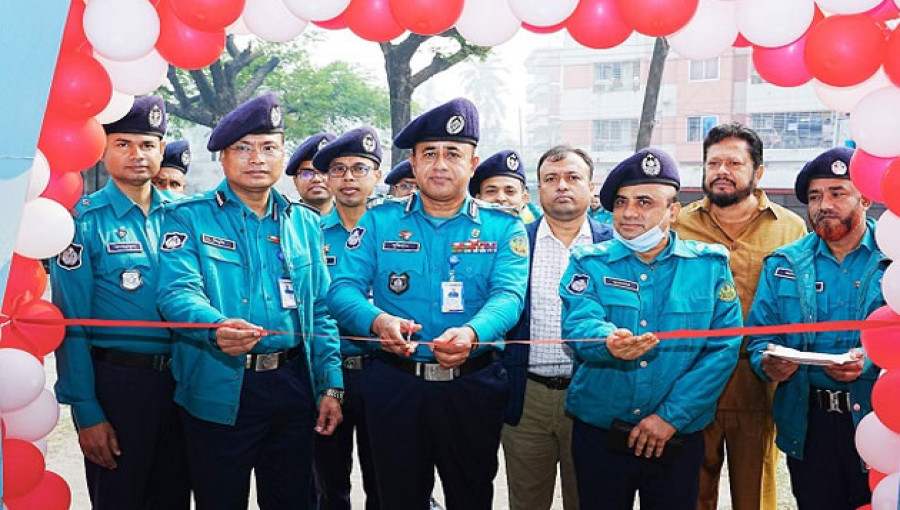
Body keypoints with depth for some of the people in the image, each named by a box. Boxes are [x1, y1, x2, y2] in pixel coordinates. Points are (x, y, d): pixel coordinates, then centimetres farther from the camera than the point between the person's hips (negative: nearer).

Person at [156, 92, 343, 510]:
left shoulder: (304, 223, 11)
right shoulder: (189, 217, -2)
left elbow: (321, 311, 11)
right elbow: (177, 292, -17)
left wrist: (330, 385, 4)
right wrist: (216, 328, -38)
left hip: (293, 386, 4)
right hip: (218, 392, -4)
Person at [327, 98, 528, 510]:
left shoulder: (502, 227, 1)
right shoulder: (380, 221, 3)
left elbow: (508, 295, -13)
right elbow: (343, 288, -6)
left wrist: (471, 333, -35)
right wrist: (378, 320, -29)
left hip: (473, 385, 0)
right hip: (395, 383, 0)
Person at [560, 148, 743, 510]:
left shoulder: (710, 265, 0)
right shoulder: (589, 263, 0)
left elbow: (724, 347, -7)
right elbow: (578, 324, -16)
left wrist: (671, 416, -14)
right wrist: (609, 342, -40)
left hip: (678, 439, 0)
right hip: (598, 435, 0)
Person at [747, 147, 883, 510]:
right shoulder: (782, 265, 7)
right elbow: (759, 337, 4)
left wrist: (873, 362, -23)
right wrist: (768, 364, -16)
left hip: (882, 422, -1)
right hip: (809, 426, 2)